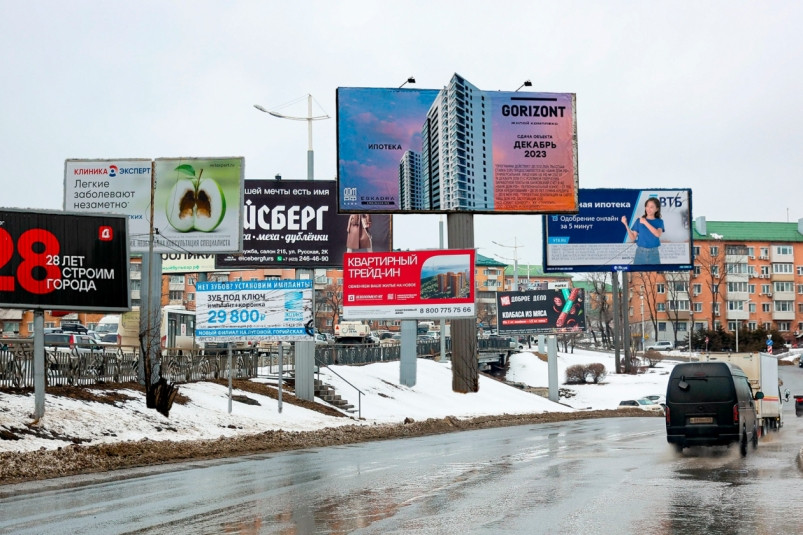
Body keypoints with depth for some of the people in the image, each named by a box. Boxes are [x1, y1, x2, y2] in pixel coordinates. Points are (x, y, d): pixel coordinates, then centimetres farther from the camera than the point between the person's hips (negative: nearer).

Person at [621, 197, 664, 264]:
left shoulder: (659, 222, 2)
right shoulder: (639, 221, 3)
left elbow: (658, 234, -18)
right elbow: (633, 238, 0)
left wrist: (645, 222, -18)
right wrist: (626, 224, -11)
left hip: (653, 253, 0)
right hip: (640, 252, 0)